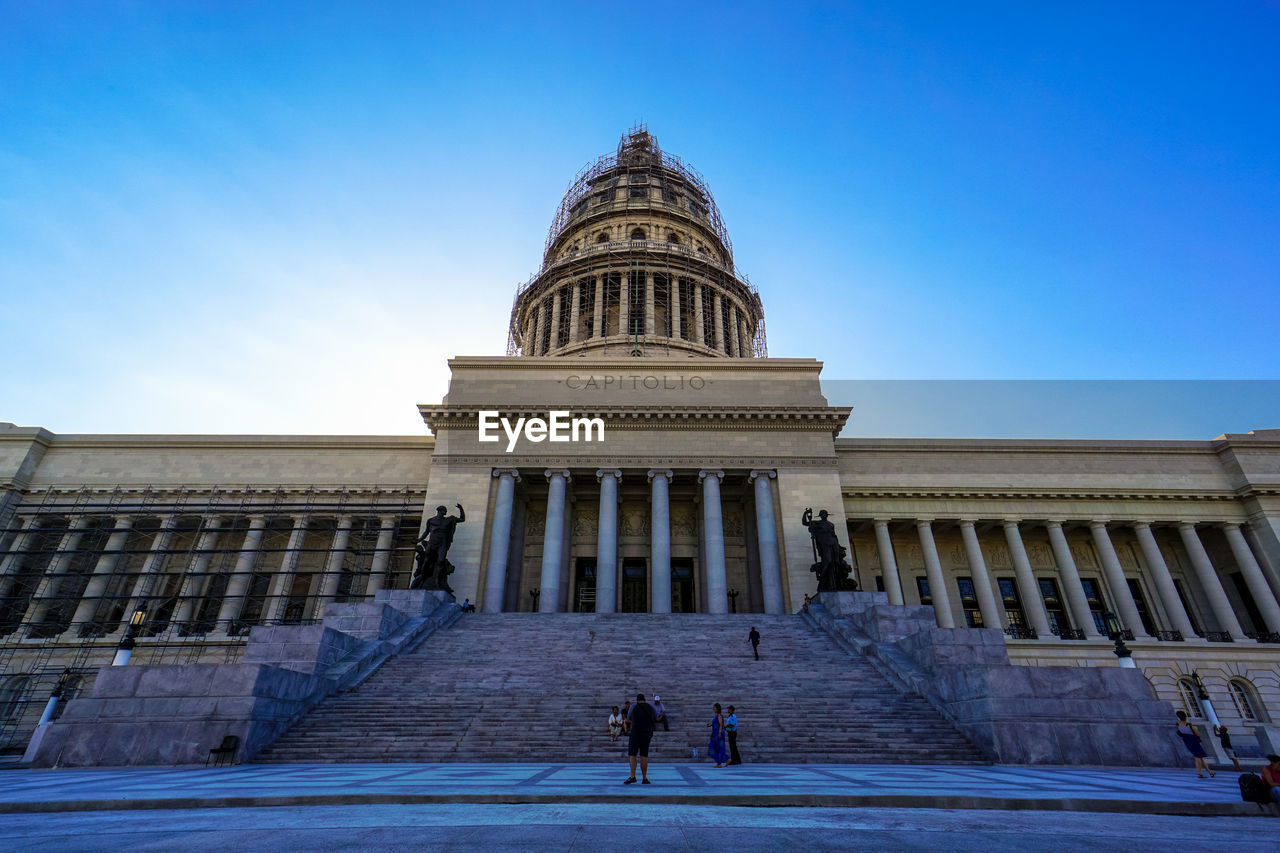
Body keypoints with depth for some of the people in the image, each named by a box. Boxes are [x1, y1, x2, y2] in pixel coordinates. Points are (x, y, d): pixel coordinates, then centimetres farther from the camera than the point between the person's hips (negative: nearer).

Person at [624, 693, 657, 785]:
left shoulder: (634, 707, -2)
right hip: (646, 735, 4)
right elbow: (655, 722, 19)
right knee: (644, 756, 7)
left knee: (632, 755, -2)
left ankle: (632, 777, -12)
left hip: (635, 734, -4)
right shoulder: (651, 708, 7)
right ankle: (644, 778, 5)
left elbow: (629, 719, 13)